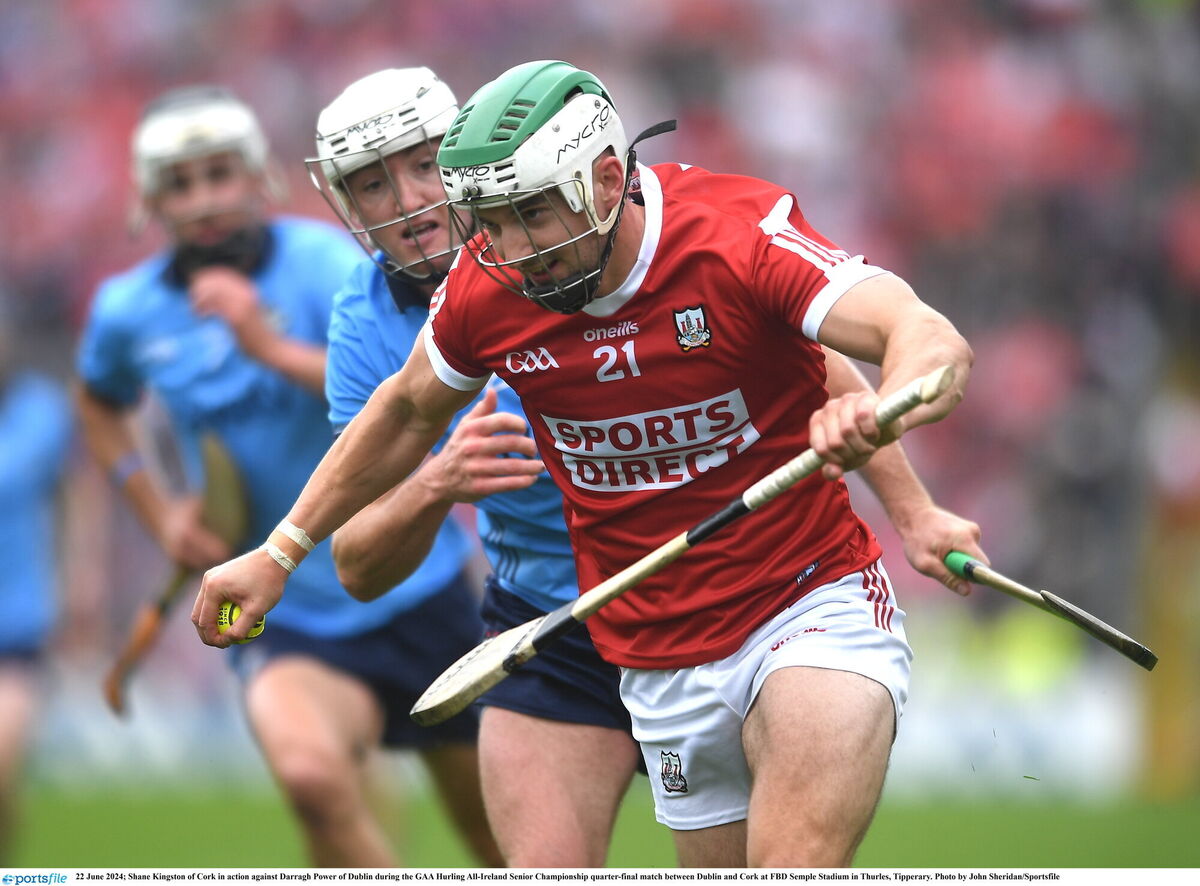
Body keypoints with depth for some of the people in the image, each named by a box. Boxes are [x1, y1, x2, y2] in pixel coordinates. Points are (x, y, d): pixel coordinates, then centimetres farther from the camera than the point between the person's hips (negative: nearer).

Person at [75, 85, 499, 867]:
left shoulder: (321, 260, -12)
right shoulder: (129, 311, -1)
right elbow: (100, 404, 24)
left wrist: (272, 348, -34)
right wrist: (158, 512, 10)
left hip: (415, 592, -1)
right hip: (288, 619, 1)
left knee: (505, 842, 11)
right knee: (311, 771, -32)